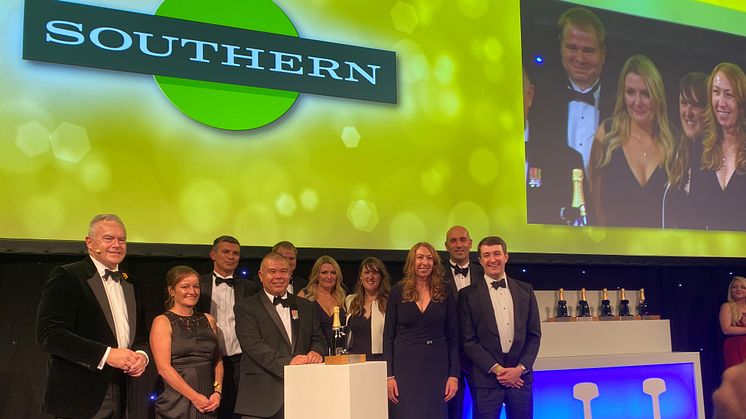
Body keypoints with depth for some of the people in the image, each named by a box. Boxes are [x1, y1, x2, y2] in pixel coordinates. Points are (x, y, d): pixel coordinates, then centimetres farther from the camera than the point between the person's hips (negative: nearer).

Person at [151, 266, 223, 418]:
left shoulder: (208, 320, 10)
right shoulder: (162, 322, -4)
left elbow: (218, 361, 11)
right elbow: (163, 368, -12)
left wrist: (217, 392, -4)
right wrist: (194, 397, -14)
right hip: (177, 404, -4)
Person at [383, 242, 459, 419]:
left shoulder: (445, 293, 4)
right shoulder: (397, 292, 0)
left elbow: (453, 338, 5)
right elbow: (388, 336, 1)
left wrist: (454, 375, -2)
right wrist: (389, 375, -6)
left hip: (437, 367, 1)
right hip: (406, 367, -1)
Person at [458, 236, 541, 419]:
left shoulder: (525, 290, 8)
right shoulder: (468, 295, 0)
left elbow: (534, 334, 8)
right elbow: (468, 340, -4)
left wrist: (521, 368, -4)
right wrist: (496, 369, -10)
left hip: (520, 376, 2)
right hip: (485, 378, -2)